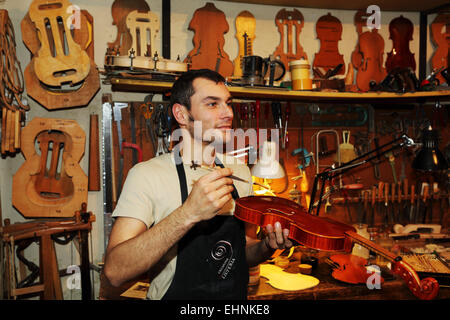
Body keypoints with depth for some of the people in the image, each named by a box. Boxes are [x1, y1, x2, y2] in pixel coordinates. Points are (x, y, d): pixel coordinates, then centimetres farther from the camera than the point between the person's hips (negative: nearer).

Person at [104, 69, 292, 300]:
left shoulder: (240, 172, 2)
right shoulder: (146, 174, -15)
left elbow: (241, 252, 10)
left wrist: (267, 246, -9)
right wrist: (188, 214, -32)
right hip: (174, 295, -3)